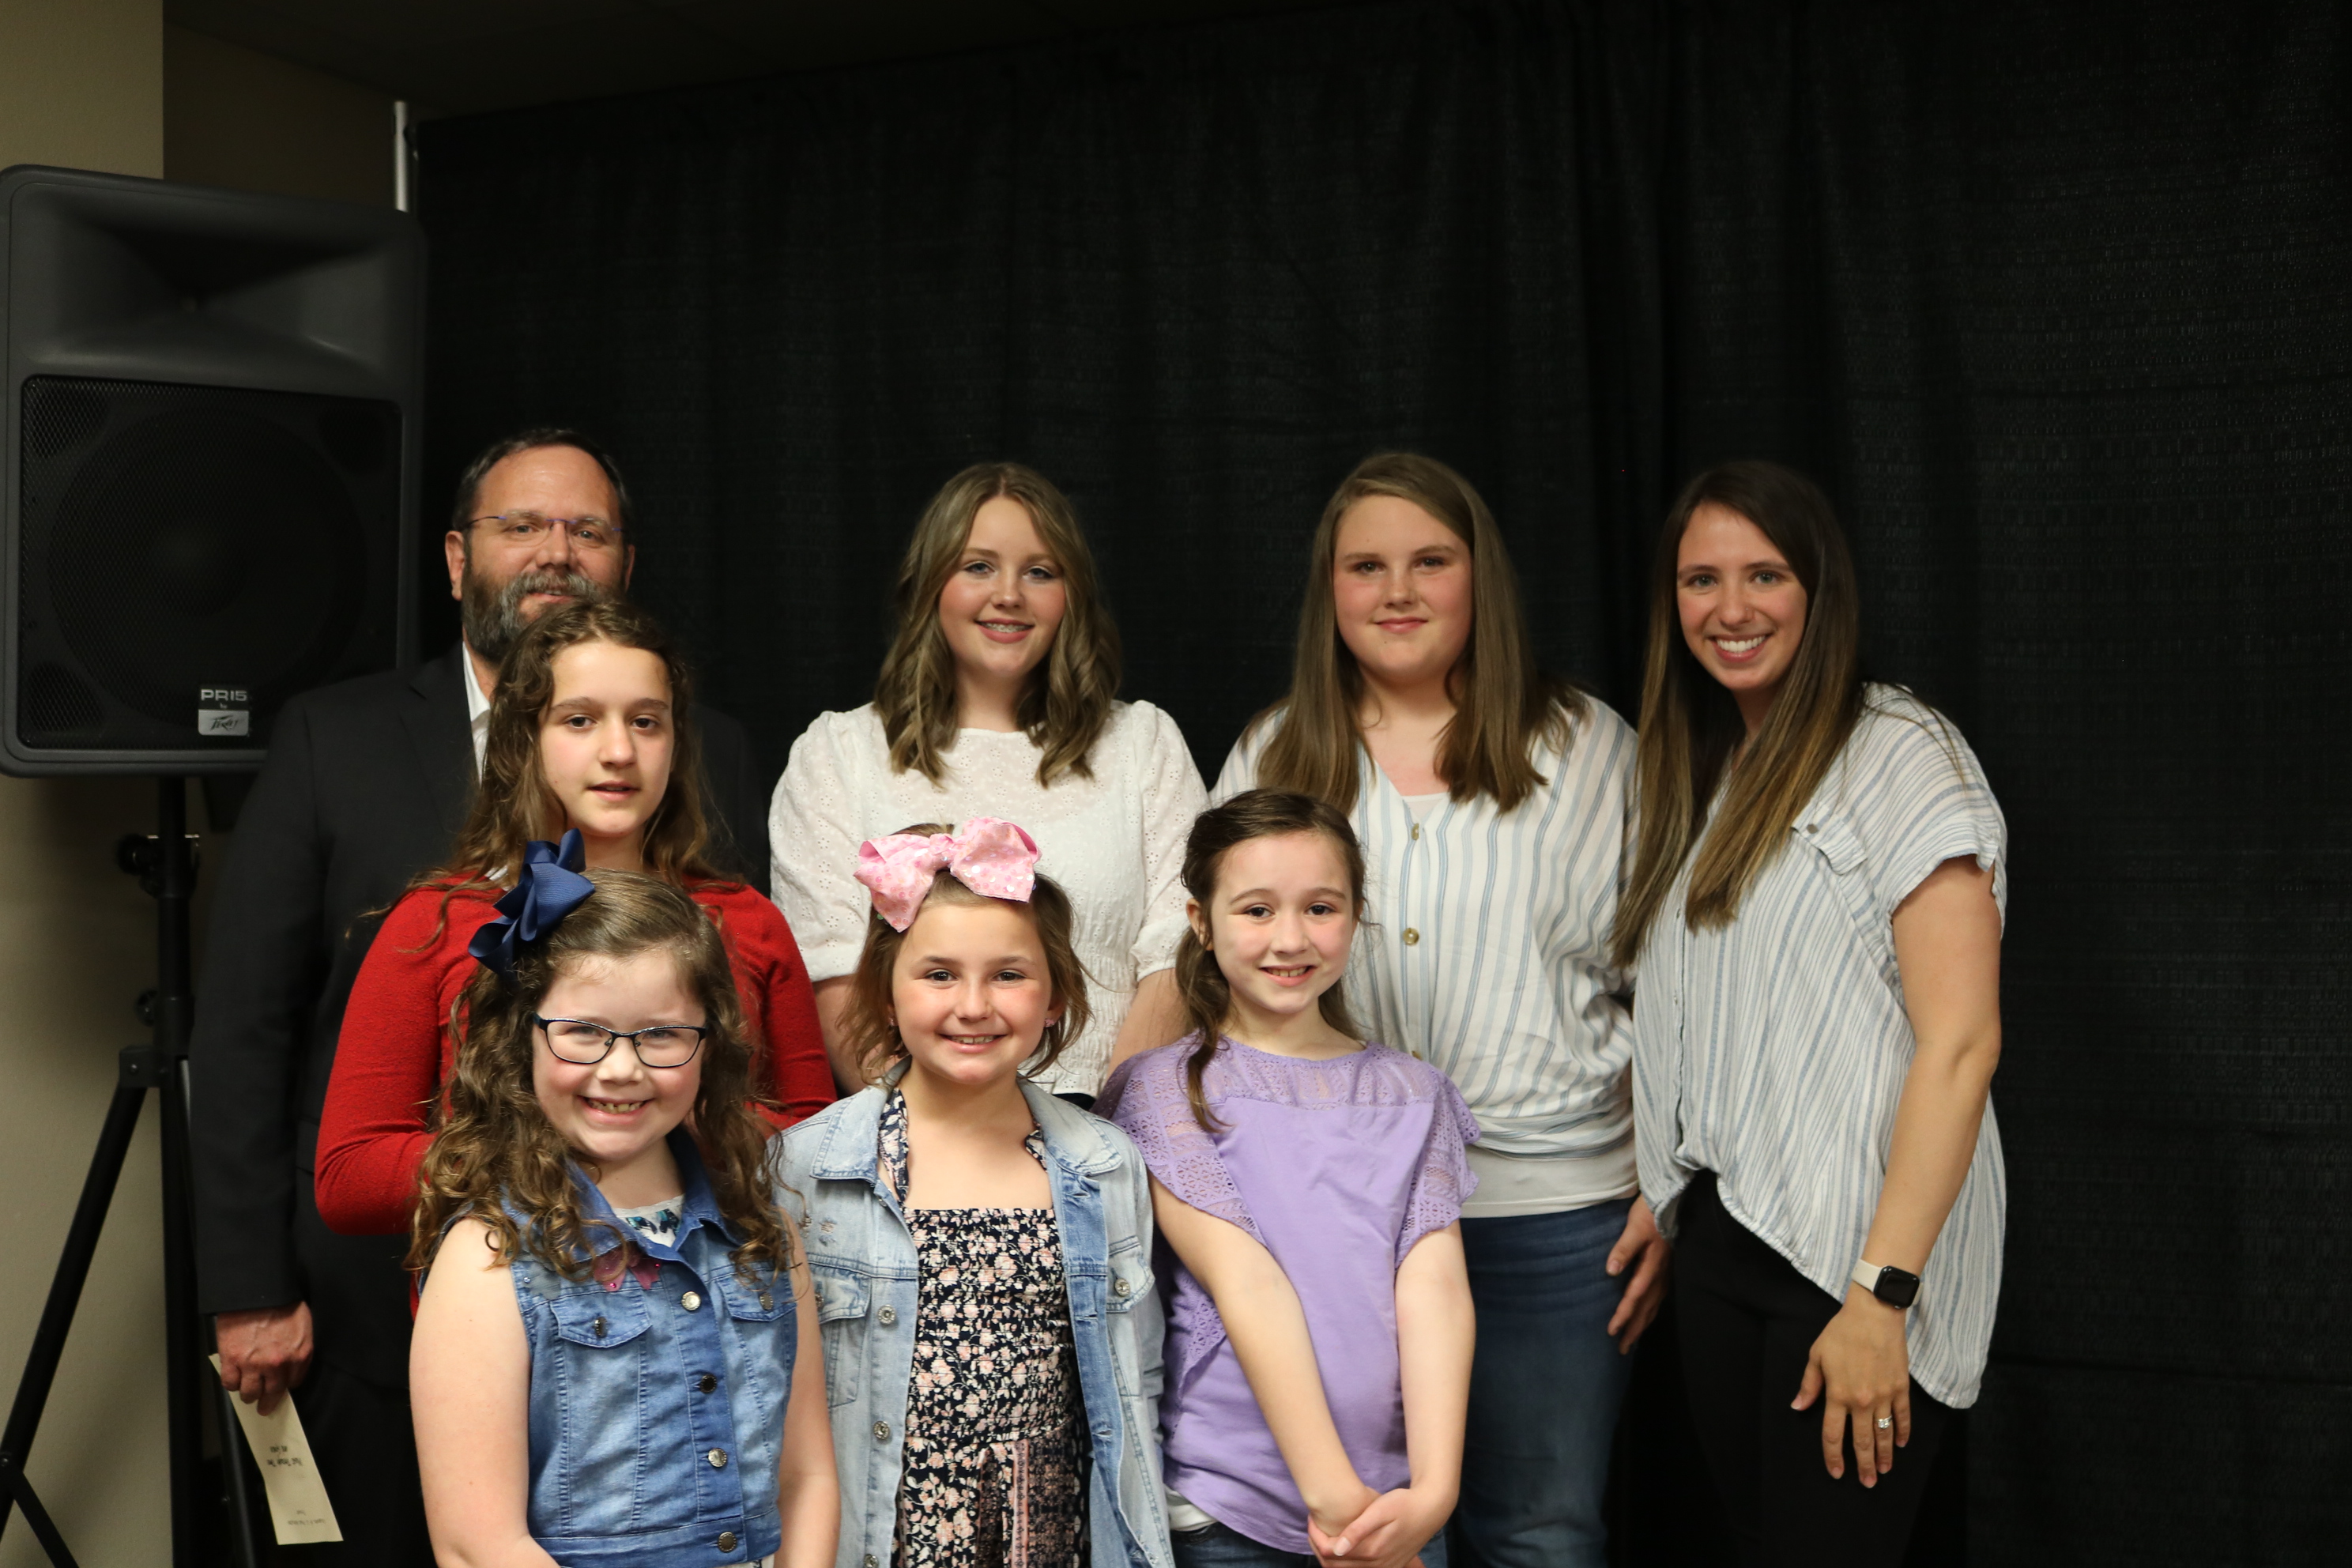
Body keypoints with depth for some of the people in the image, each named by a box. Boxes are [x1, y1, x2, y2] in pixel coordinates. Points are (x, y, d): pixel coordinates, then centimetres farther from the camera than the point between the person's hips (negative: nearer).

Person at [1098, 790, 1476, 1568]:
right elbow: (1245, 1283, -14)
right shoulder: (1161, 1089, -4)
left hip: (1396, 1496, 3)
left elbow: (1434, 1287, -5)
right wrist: (1333, 1496, -20)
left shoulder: (1414, 1094, 6)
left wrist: (1432, 1491, -17)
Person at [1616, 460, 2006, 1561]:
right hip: (1716, 1240, 7)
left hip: (1852, 1258, -7)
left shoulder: (1900, 755, -10)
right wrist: (1662, 1204, 11)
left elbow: (1960, 1043, -17)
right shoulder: (1703, 774, 14)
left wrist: (1881, 1295, -20)